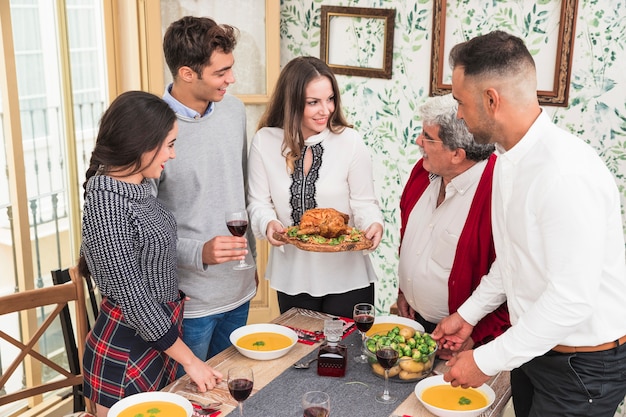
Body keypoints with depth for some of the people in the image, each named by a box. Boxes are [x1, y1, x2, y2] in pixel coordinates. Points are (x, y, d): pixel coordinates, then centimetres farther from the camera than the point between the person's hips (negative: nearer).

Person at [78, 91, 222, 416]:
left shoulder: (137, 186, 2)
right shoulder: (106, 202, -24)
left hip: (160, 333, 8)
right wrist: (188, 360, -16)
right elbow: (131, 297, -22)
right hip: (127, 351, -8)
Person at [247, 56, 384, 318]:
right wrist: (268, 223, -21)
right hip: (292, 277, 2)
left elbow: (363, 203, -4)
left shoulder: (350, 142, -9)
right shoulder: (264, 142, -6)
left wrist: (374, 224, -24)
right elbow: (259, 202, 0)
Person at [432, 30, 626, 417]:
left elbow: (572, 301, -29)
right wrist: (468, 314, 14)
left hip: (582, 367, -8)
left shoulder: (566, 174, -28)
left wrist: (488, 361, -22)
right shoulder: (510, 160, 1)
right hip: (534, 348, 8)